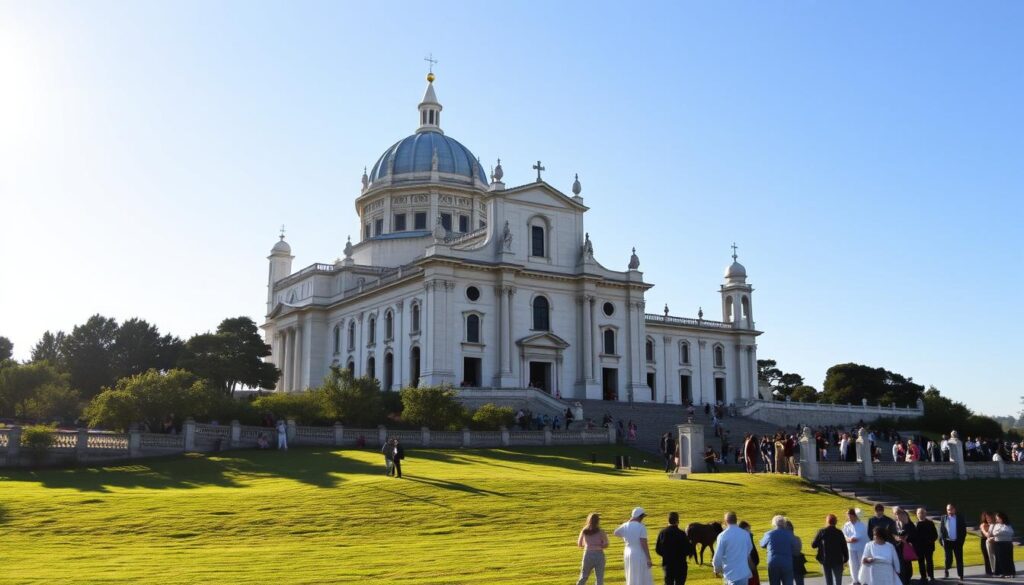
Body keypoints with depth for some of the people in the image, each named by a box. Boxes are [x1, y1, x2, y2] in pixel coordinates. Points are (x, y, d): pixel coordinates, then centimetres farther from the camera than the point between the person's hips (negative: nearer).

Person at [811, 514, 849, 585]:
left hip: (826, 560, 1)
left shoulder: (822, 532, -6)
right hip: (837, 560, 0)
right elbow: (844, 547, -5)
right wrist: (846, 558, 6)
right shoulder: (839, 532, -6)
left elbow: (813, 545, -4)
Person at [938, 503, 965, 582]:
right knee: (949, 559, -1)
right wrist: (942, 541, -6)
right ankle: (946, 570, 27)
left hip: (957, 542, 0)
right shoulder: (943, 518, 2)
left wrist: (961, 541, -8)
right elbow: (940, 530, 2)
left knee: (959, 559, 1)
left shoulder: (960, 519, -1)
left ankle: (960, 576, 9)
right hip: (948, 542, 0)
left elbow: (964, 531, 1)